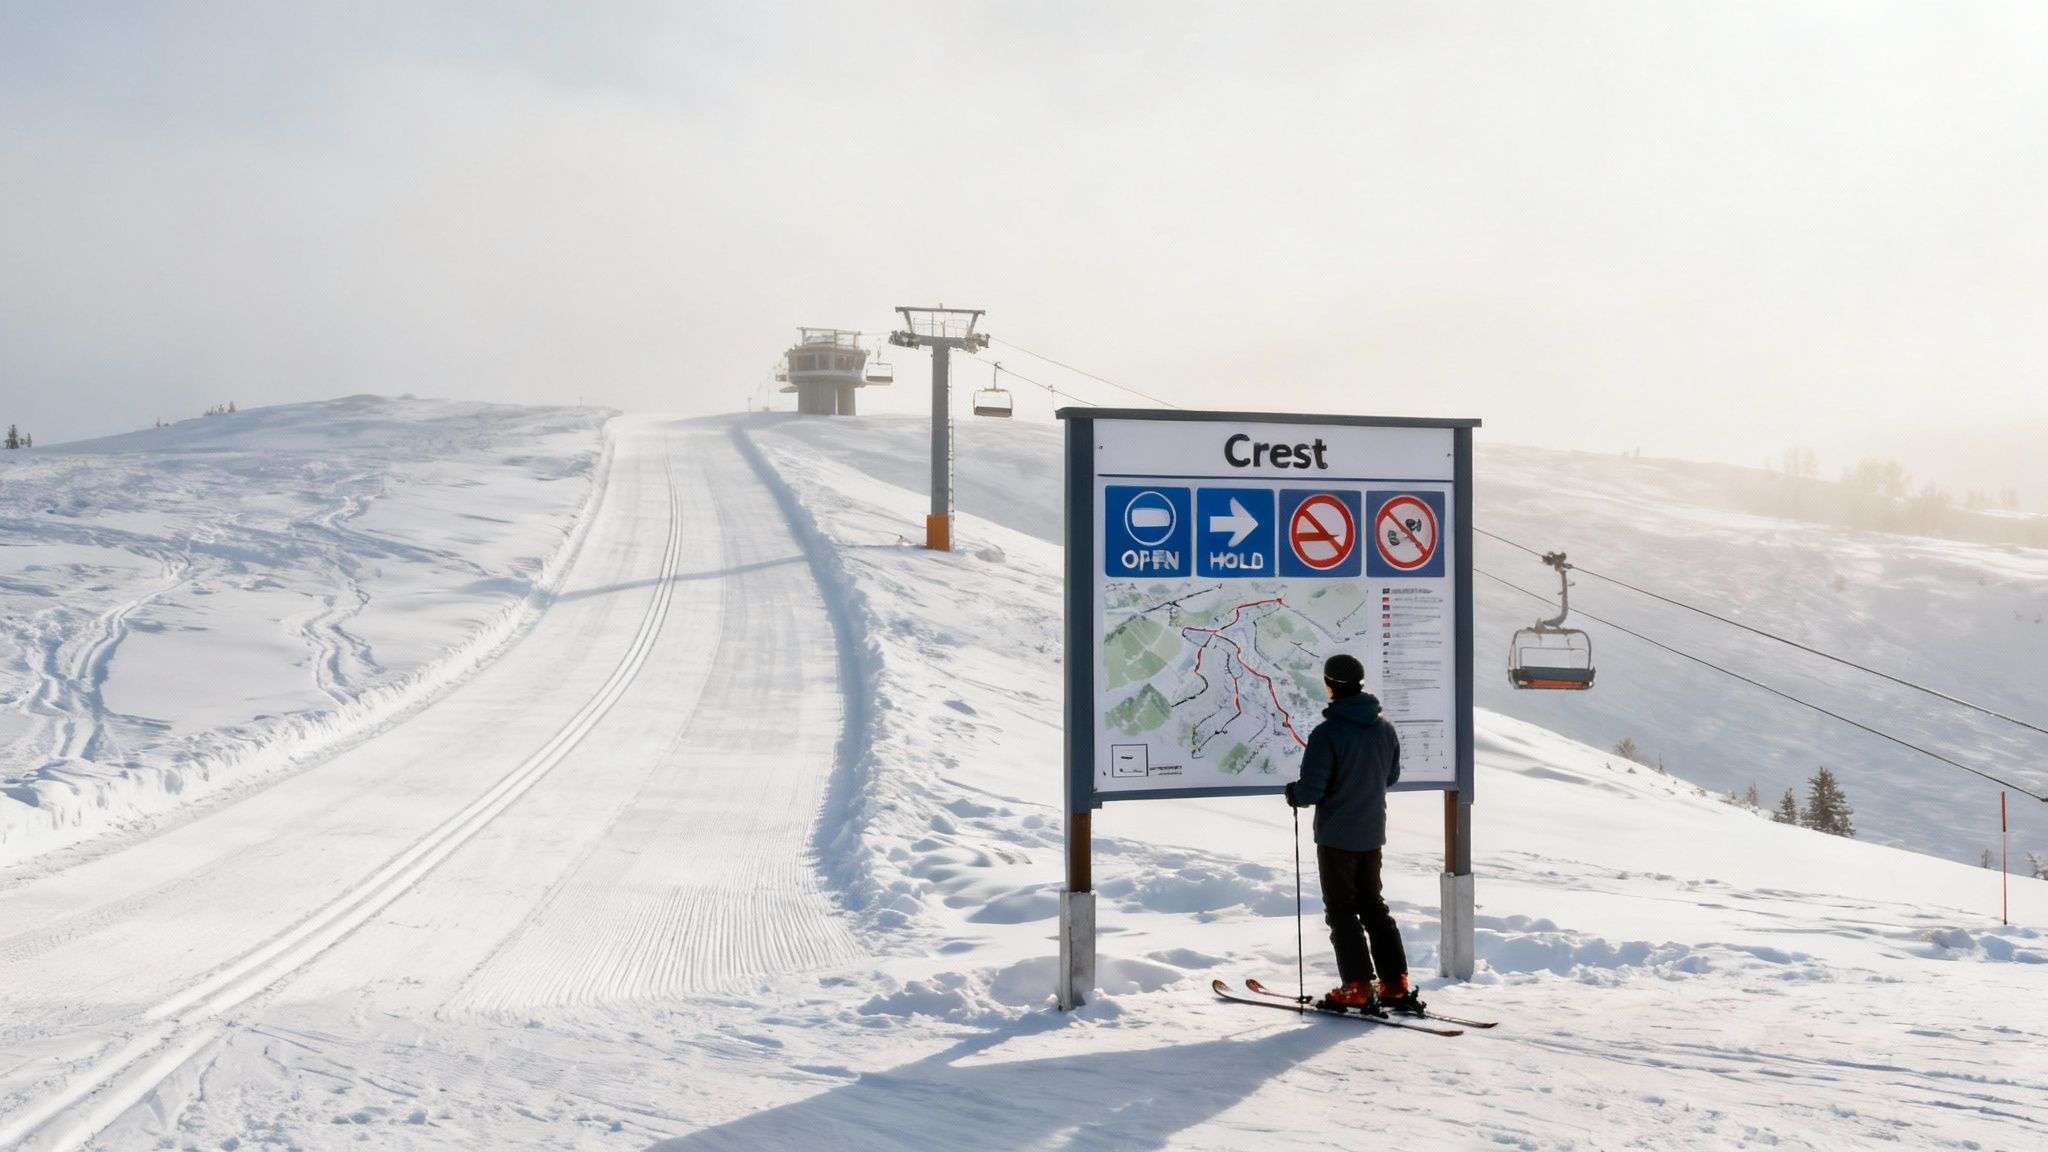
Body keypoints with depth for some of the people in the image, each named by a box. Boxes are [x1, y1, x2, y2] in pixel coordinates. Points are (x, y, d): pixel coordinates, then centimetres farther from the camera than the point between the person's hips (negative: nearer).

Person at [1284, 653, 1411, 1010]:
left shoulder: (1327, 733, -21)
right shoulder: (1384, 728, 1)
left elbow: (1311, 789, -21)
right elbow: (1391, 775, 14)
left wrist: (1293, 794, 0)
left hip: (1336, 835, -6)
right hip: (1372, 833, 6)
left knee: (1341, 910, 5)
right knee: (1372, 905, 18)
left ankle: (1357, 987, 4)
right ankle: (1395, 983, 17)